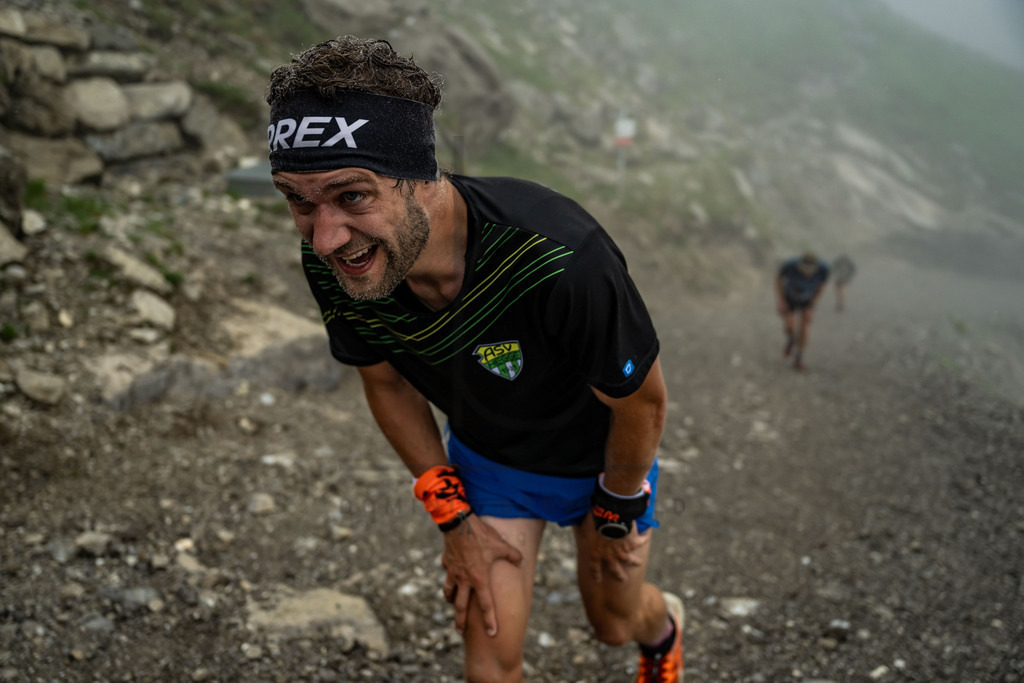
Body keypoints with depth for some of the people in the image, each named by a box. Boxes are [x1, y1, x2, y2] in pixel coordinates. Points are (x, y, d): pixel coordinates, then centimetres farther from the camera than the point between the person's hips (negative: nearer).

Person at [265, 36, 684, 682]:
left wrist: (618, 514, -9)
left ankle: (663, 623, 60)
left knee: (615, 621, 22)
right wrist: (453, 516, -4)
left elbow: (643, 401, -26)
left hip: (602, 455, -2)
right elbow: (388, 383, -6)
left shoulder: (559, 258, -45)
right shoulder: (332, 265, -28)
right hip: (485, 455, 2)